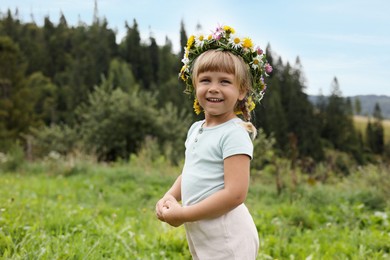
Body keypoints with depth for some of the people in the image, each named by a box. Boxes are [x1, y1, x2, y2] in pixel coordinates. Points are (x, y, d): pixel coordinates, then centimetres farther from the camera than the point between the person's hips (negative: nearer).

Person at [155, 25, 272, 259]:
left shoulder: (234, 134, -17)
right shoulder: (196, 129, 7)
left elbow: (235, 194, -24)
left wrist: (183, 214, -20)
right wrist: (169, 198, -2)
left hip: (227, 237, -8)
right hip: (200, 233, 8)